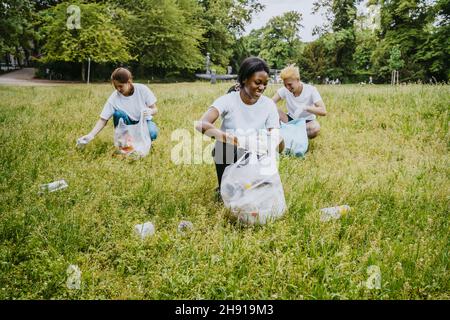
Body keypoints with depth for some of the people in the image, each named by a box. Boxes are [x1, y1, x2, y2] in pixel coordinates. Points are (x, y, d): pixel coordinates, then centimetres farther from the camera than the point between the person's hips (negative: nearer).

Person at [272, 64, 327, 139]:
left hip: (307, 122, -3)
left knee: (316, 127, -38)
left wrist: (305, 107, -39)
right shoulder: (285, 90, -10)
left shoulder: (311, 90, -18)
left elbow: (323, 111, -26)